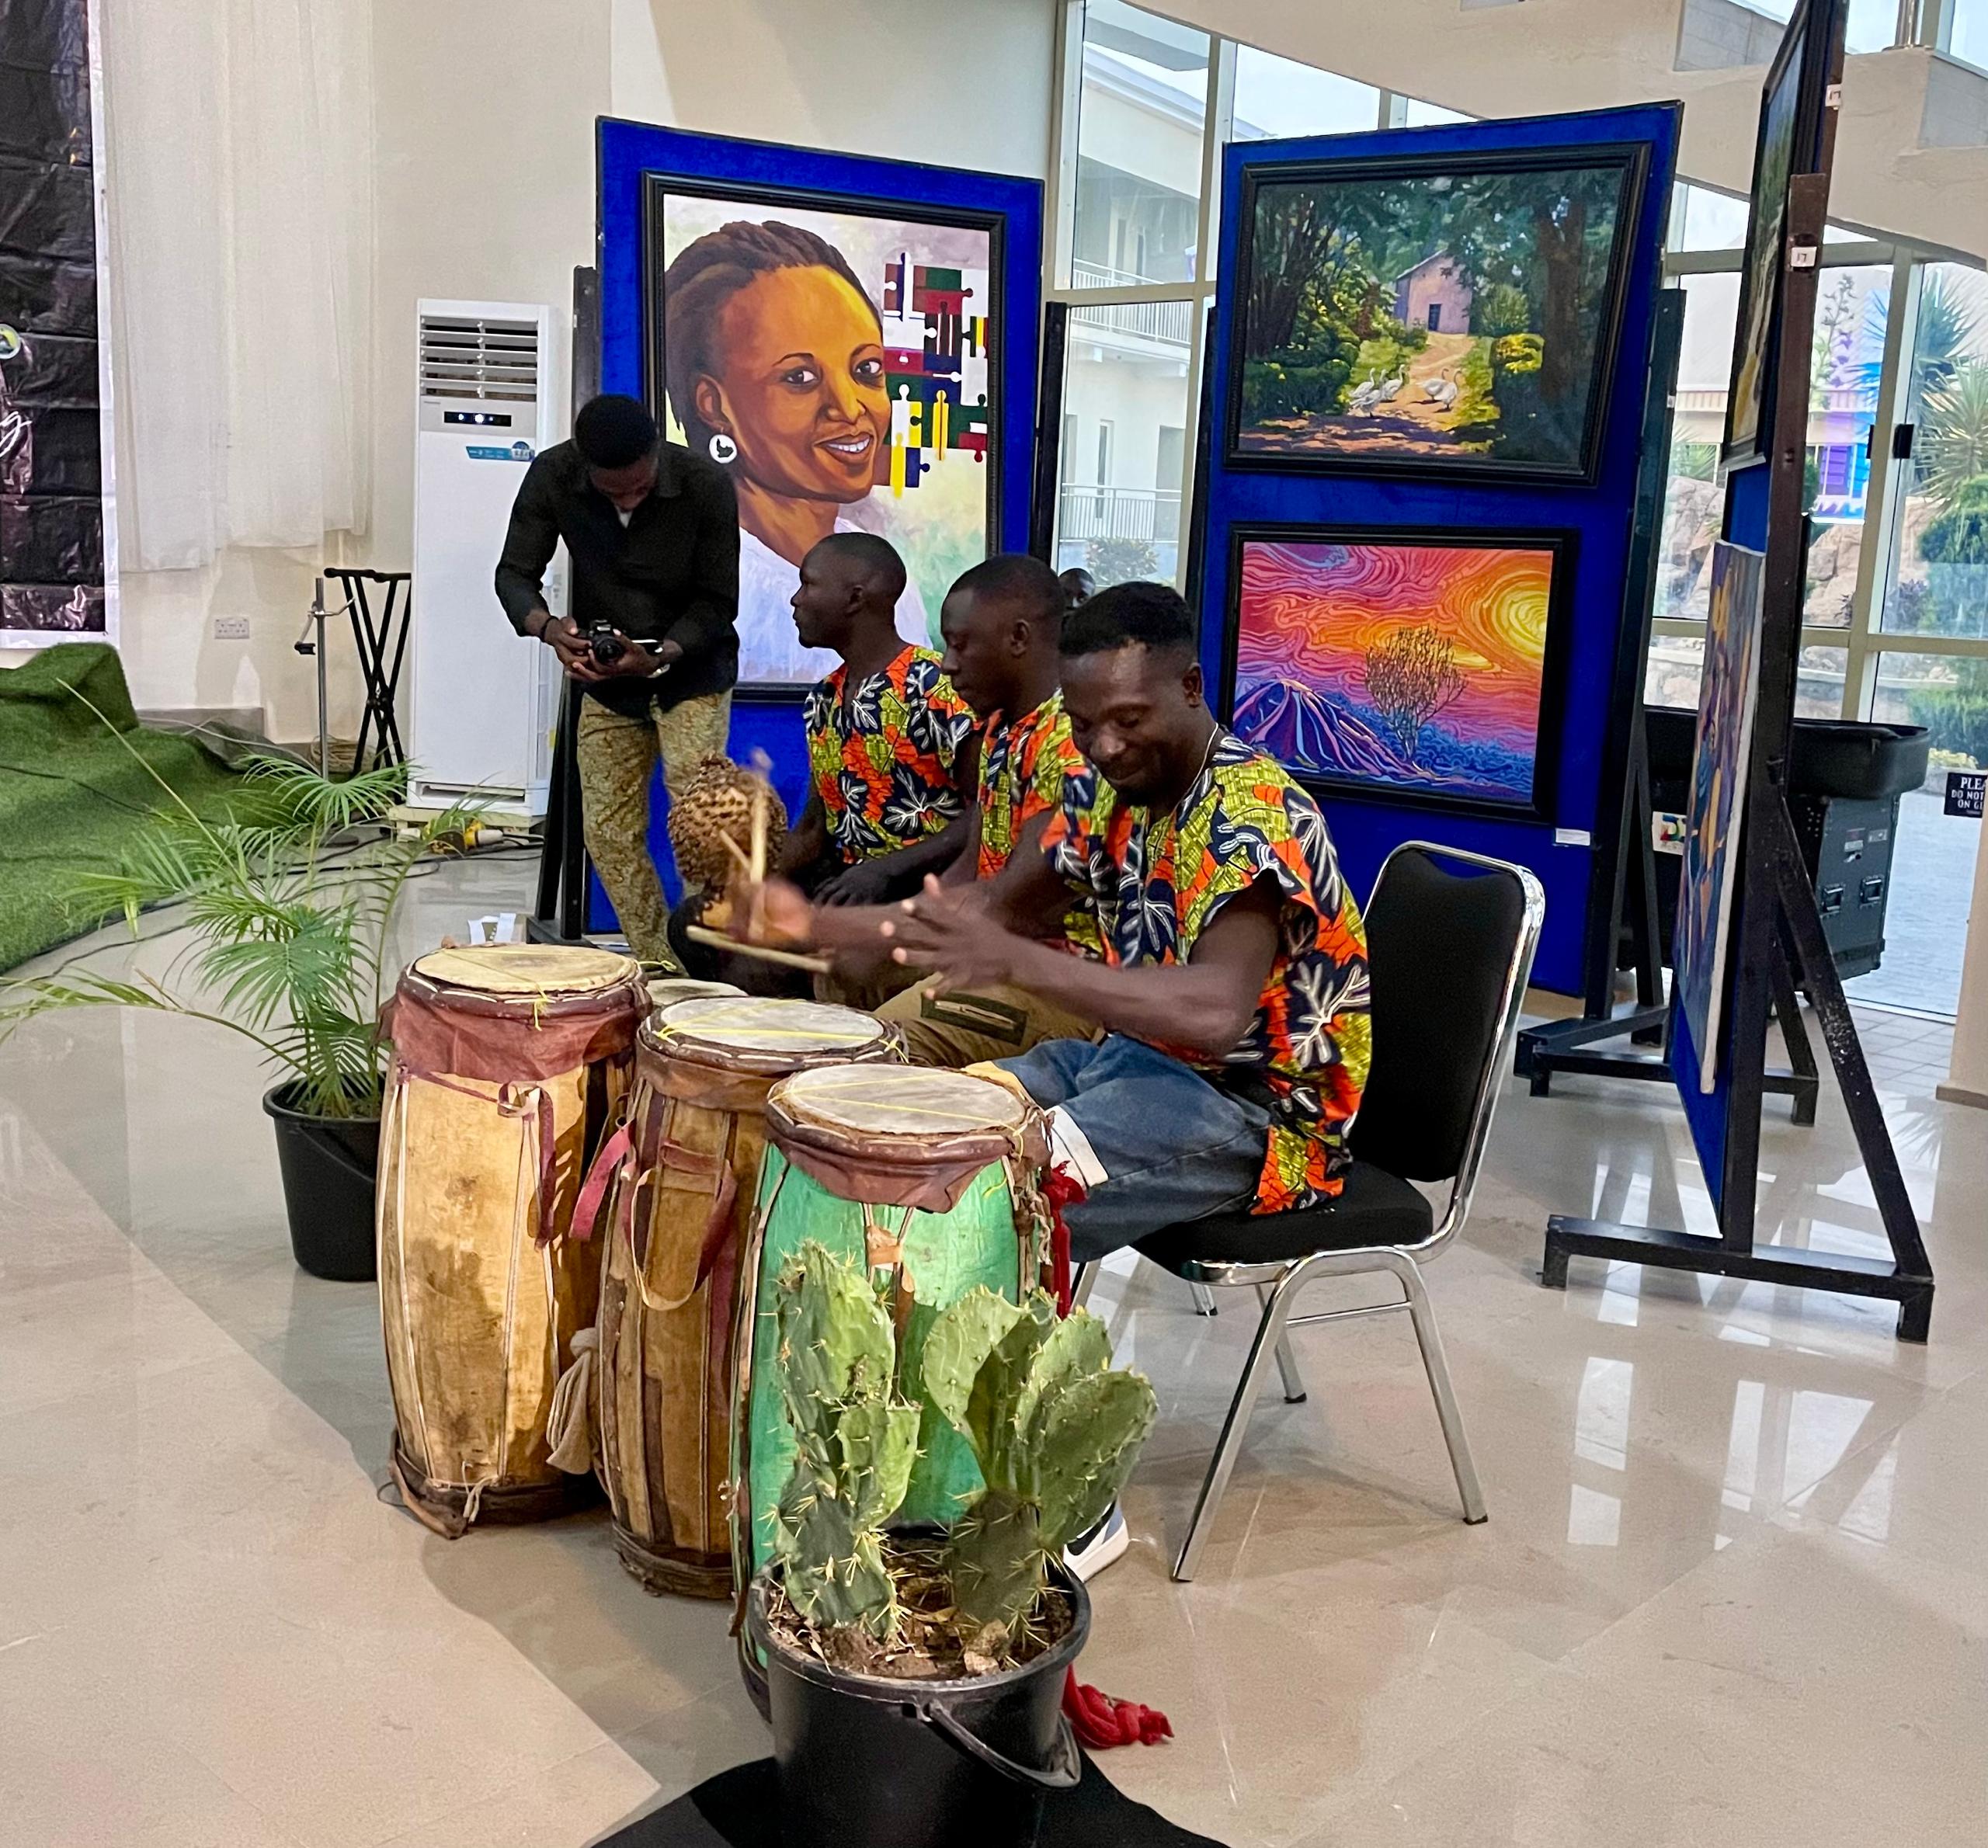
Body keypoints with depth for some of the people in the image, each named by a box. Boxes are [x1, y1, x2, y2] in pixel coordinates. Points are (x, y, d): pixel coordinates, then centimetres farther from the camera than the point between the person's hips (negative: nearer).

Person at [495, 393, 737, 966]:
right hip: (606, 679, 4)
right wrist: (548, 628, -32)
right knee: (609, 832, 4)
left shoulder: (707, 486, -23)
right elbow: (515, 573, -10)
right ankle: (659, 966, 16)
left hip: (693, 669, -3)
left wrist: (659, 656, -33)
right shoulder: (553, 476, -16)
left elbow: (717, 602, -16)